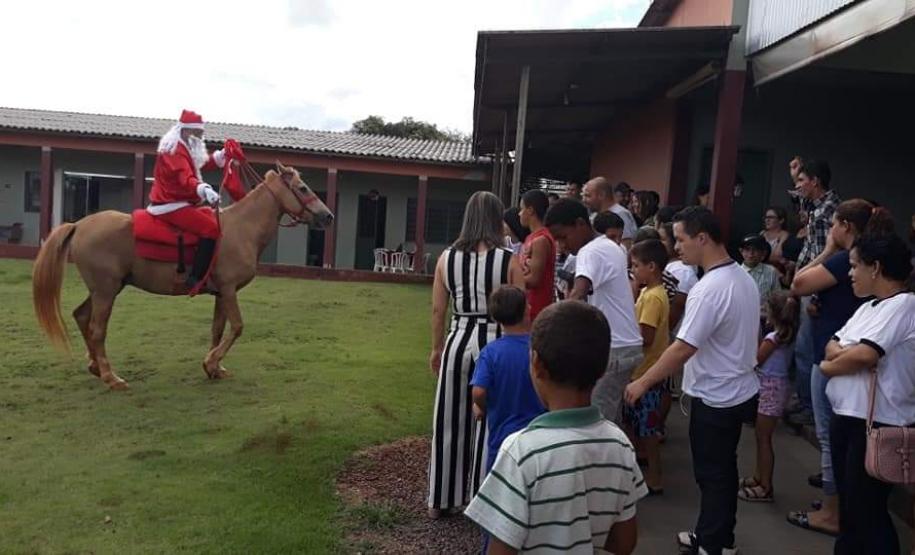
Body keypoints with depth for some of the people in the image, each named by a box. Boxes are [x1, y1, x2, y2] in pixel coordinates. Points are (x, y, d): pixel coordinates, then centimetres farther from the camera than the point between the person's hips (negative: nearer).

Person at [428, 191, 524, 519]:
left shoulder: (447, 257, 1)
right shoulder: (510, 261, -7)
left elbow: (438, 310, 5)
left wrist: (436, 348, 17)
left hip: (459, 341, 3)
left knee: (450, 423, 14)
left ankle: (441, 500, 27)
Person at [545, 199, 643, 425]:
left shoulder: (591, 252, -17)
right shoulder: (612, 247, 14)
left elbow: (577, 296, -33)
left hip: (612, 350, -10)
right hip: (625, 346, 10)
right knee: (610, 420, 16)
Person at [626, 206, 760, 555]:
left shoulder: (710, 289, -25)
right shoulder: (743, 277, 6)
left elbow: (683, 348, -25)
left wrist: (643, 382, -17)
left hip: (716, 397, -9)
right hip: (738, 390, 10)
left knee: (711, 474, 5)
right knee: (723, 470, 19)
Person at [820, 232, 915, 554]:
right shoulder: (868, 308, 13)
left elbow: (864, 356, -25)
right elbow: (832, 346, 10)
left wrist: (829, 366, -7)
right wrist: (843, 353, -13)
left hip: (877, 424, -9)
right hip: (846, 416, 9)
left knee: (867, 509, 2)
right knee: (848, 502, 21)